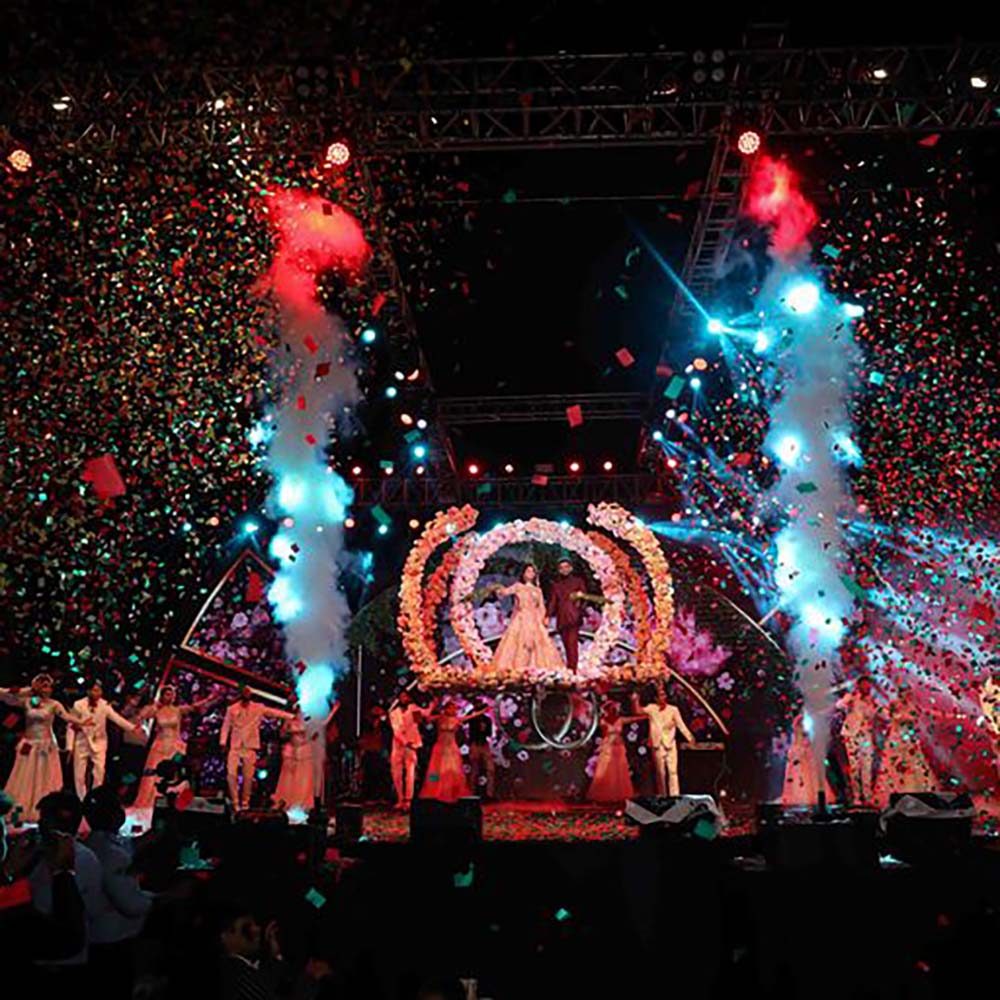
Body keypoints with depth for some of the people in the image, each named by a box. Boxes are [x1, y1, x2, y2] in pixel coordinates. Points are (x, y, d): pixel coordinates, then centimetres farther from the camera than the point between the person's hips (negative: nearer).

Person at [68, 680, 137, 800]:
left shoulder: (105, 705, -8)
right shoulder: (78, 705, -9)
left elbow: (117, 718, -20)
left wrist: (132, 727, -36)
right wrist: (70, 746, -6)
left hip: (98, 743, 0)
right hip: (81, 743, 0)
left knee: (99, 774, -8)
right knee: (79, 775, 4)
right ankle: (81, 801, 19)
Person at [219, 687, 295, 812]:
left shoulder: (258, 708, 3)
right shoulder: (232, 709, 4)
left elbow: (274, 712, -1)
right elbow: (226, 726, 6)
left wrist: (292, 716, -8)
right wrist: (223, 742, -4)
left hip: (250, 747, 0)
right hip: (235, 747, 0)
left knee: (248, 777, 2)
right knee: (231, 774, -8)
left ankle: (245, 802, 16)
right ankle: (235, 802, 5)